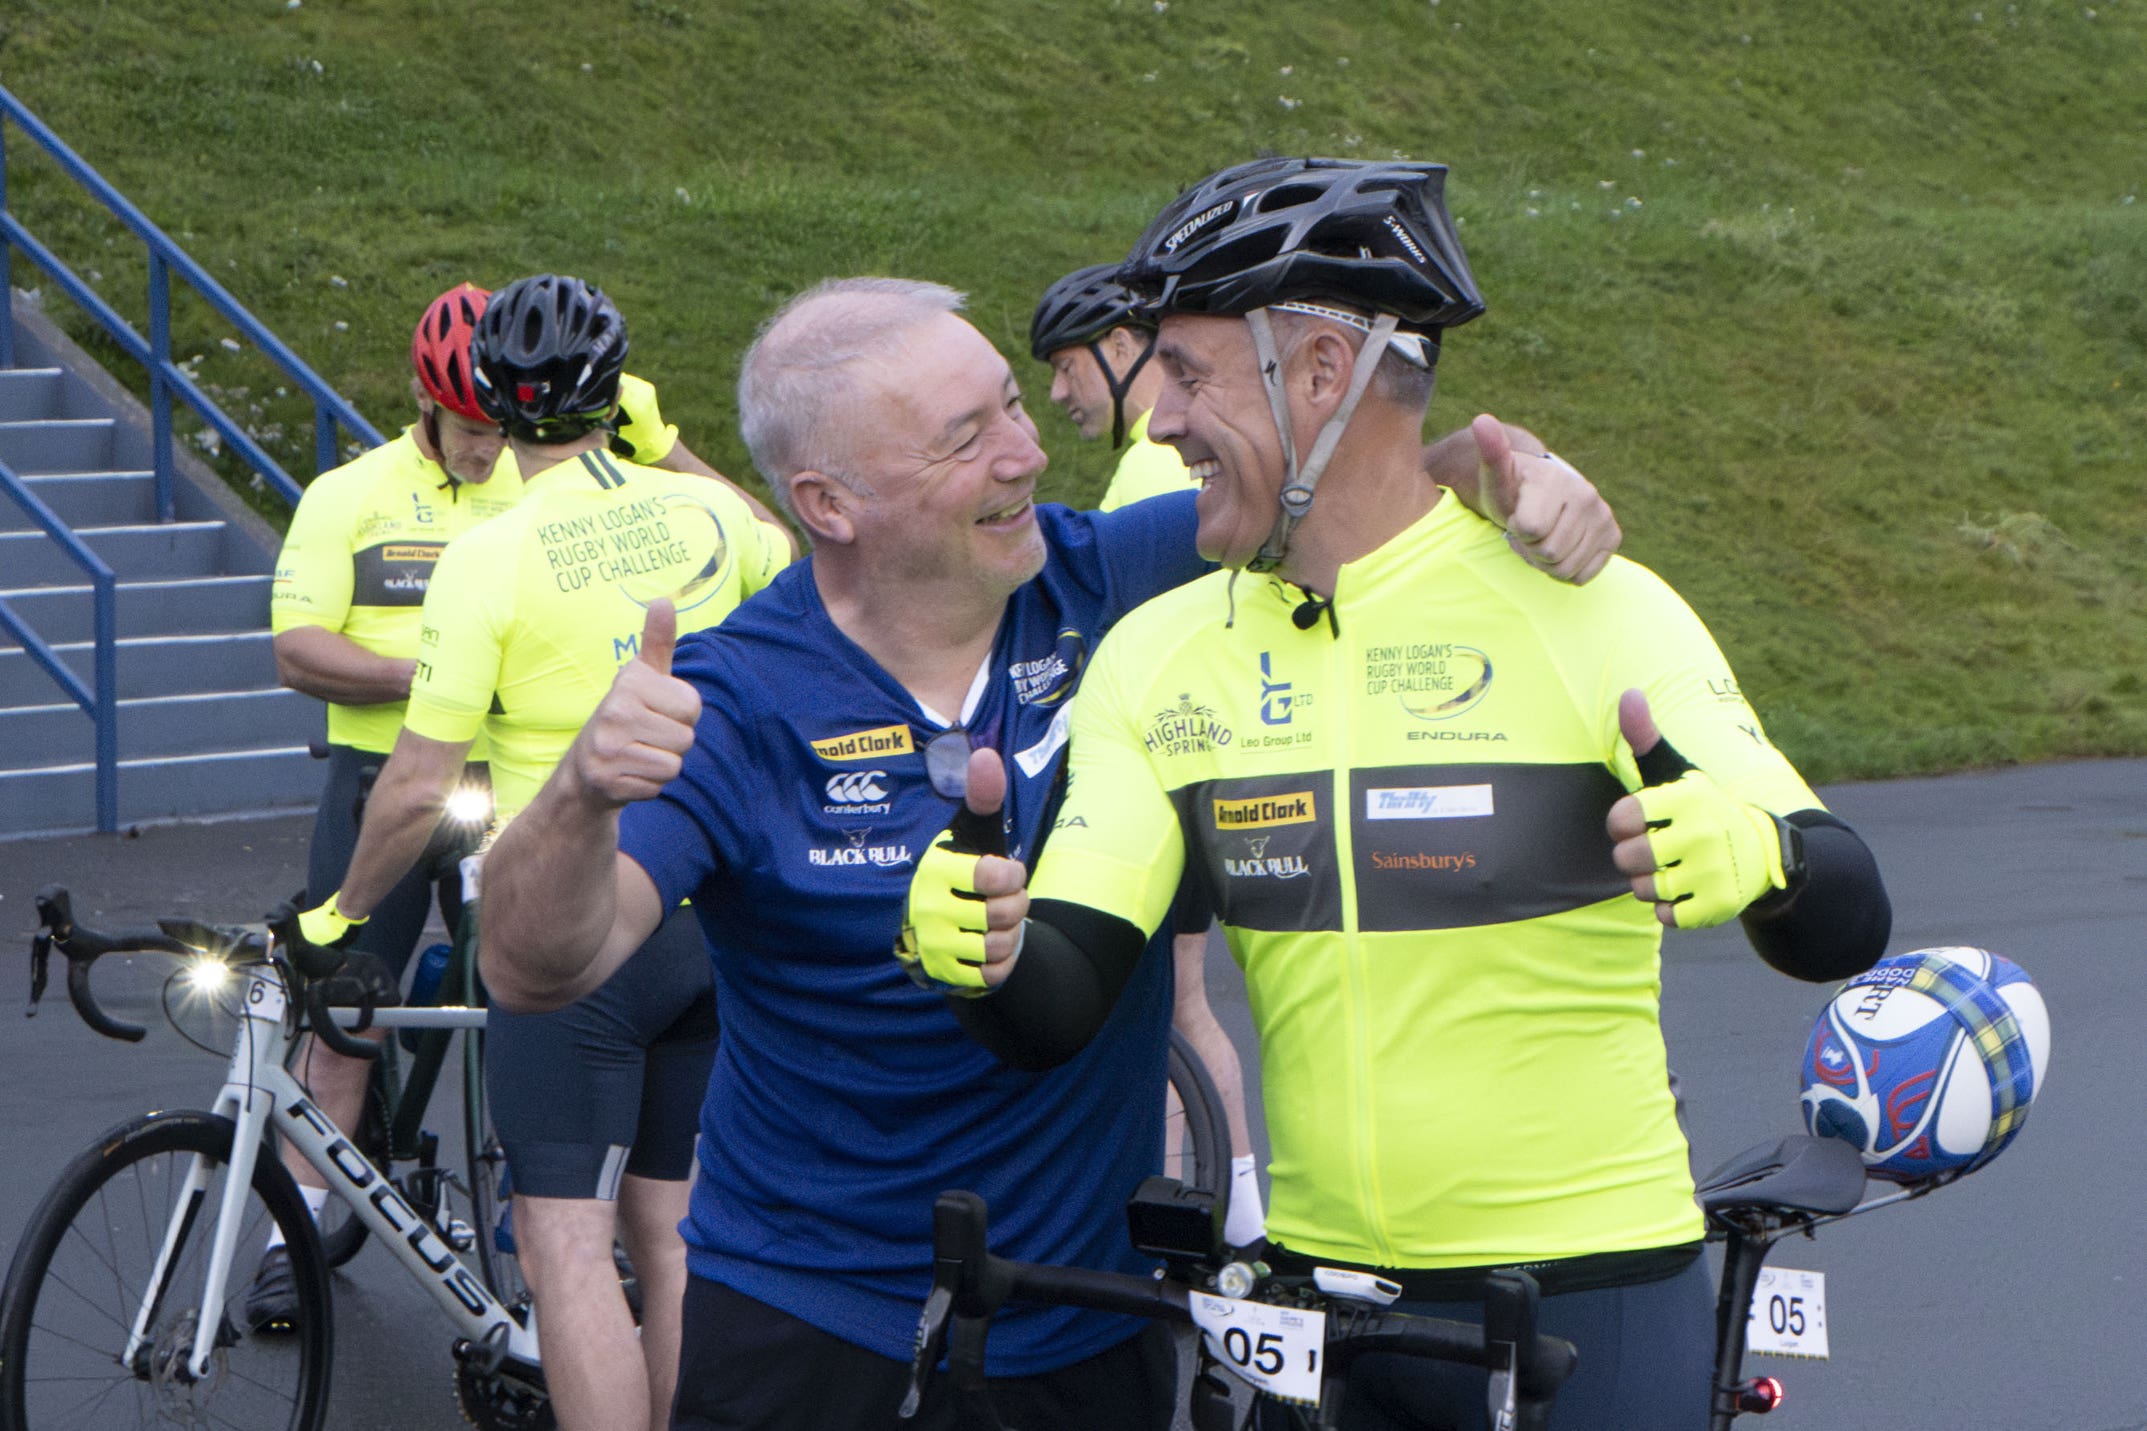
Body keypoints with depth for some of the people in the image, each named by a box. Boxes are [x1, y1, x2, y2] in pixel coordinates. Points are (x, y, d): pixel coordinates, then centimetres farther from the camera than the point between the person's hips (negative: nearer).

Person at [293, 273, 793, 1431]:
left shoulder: (492, 555, -13)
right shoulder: (704, 511, 2)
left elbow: (418, 794, -13)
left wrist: (340, 911, 5)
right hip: (714, 914, 6)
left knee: (567, 1247, -5)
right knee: (671, 1235, 14)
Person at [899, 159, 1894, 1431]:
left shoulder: (1588, 608, -10)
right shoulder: (1159, 656, 2)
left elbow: (1846, 926, -13)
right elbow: (1059, 1008, -3)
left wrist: (1759, 855, -36)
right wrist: (982, 953, -26)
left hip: (1592, 1302, -3)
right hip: (1311, 1305, 4)